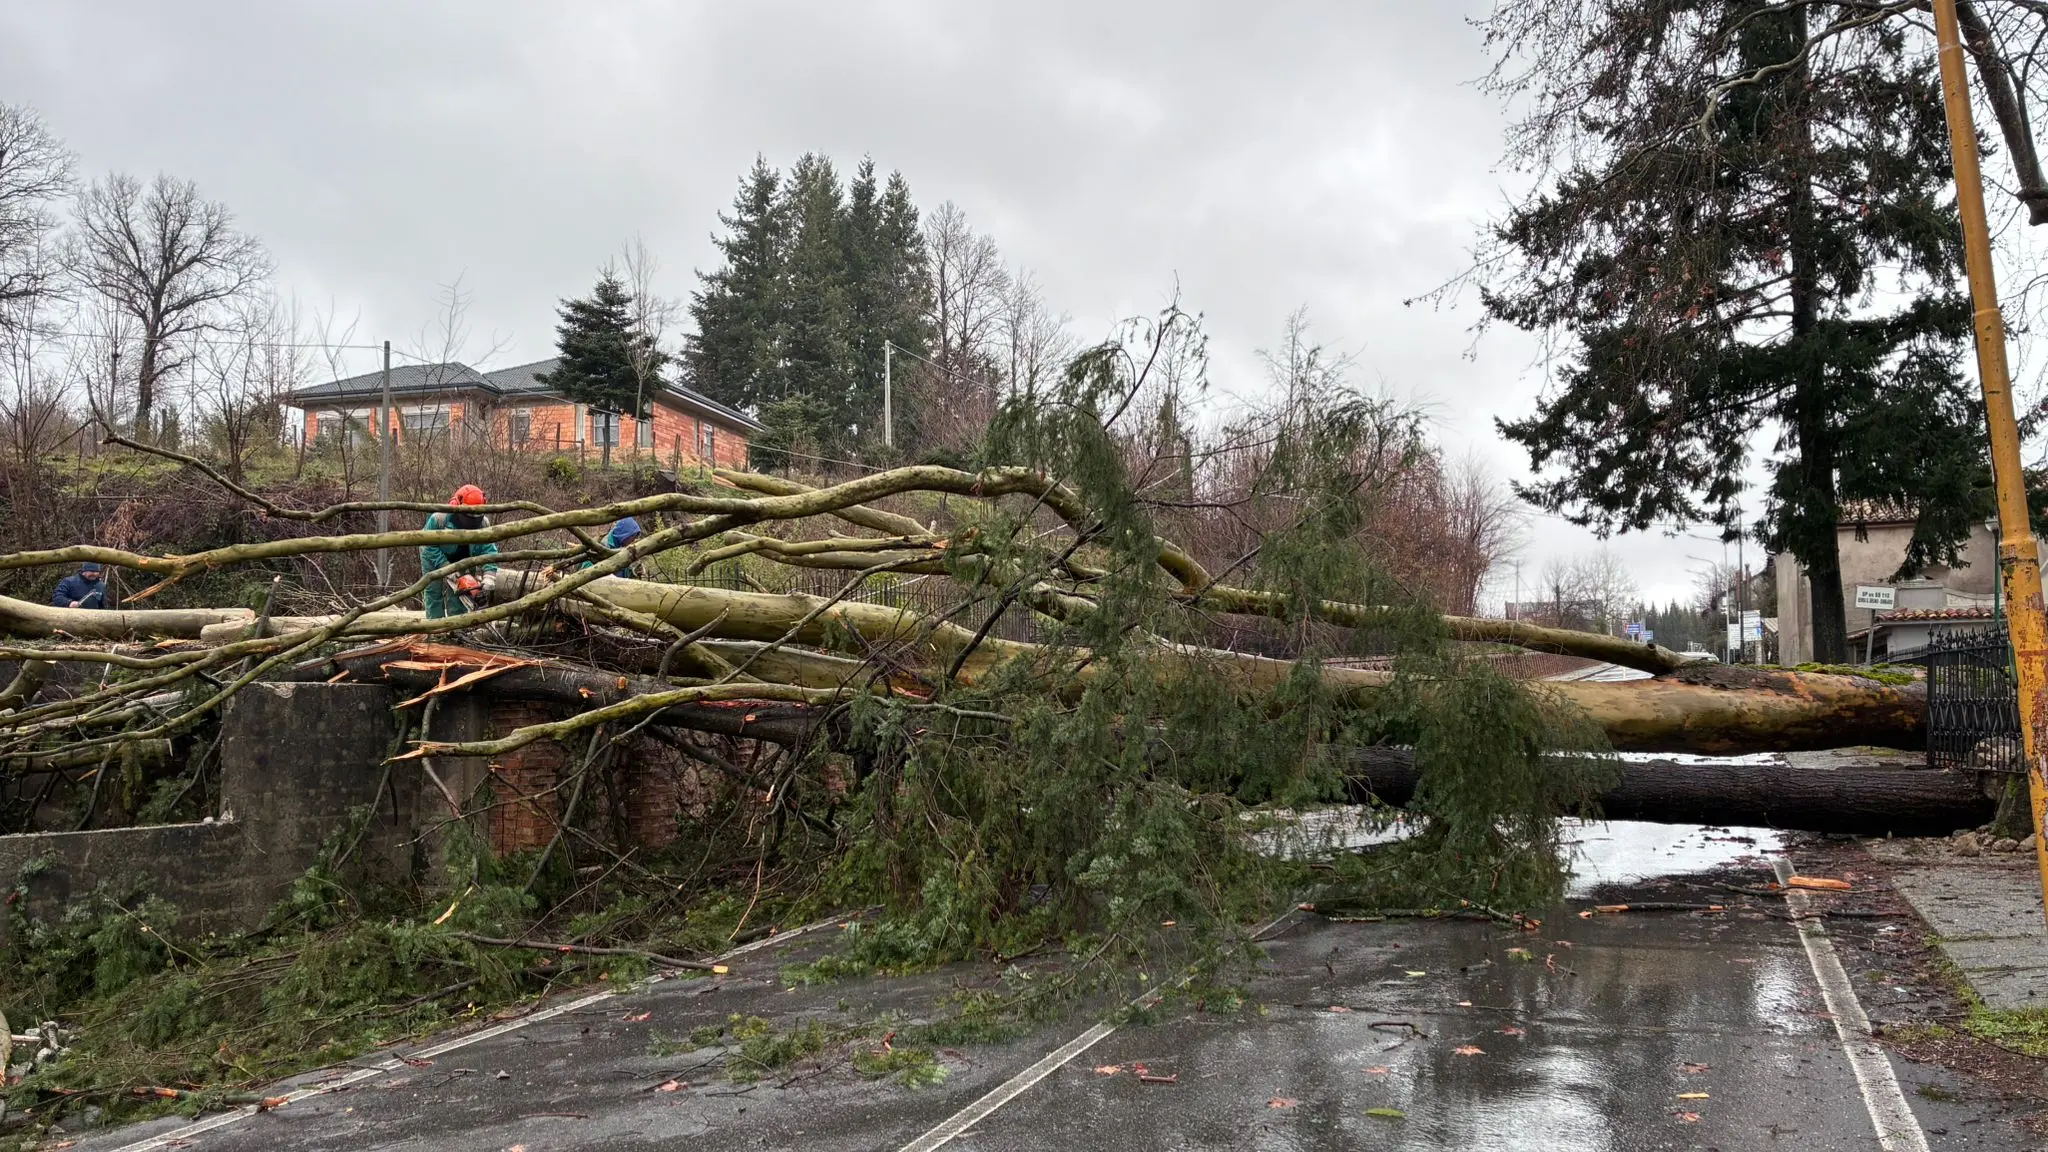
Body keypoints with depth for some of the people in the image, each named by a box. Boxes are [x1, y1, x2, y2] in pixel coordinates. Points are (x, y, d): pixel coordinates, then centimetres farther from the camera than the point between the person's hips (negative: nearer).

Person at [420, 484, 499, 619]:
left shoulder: (483, 523, -27)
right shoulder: (439, 518, -35)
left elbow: (489, 551, -28)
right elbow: (430, 547, -29)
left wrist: (488, 578, -40)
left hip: (461, 560, 2)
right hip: (434, 558, -2)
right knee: (434, 594, 0)